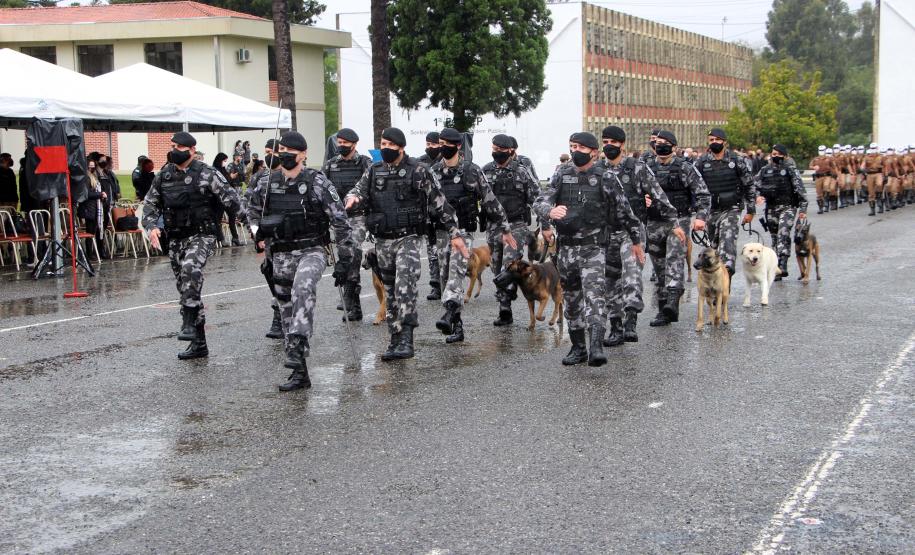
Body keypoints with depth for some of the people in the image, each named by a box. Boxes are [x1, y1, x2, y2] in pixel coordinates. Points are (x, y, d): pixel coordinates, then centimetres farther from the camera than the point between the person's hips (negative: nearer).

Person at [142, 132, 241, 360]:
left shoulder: (207, 174, -9)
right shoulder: (163, 176, 7)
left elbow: (231, 199, -9)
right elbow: (150, 205, 11)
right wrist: (151, 226, -5)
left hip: (202, 235, -6)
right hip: (175, 239, 6)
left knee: (190, 268, -35)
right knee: (185, 288, 9)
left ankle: (189, 324, -30)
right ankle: (199, 343, 18)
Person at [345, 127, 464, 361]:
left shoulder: (418, 171, -4)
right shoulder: (374, 171, 9)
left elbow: (440, 204, -2)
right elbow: (359, 190, 6)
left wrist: (454, 233, -3)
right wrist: (353, 197, -20)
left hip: (408, 238, -5)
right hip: (382, 241, 5)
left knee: (405, 287, -20)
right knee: (390, 291, 10)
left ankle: (406, 341, -23)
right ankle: (396, 340, 18)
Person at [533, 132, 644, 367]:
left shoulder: (606, 179, -3)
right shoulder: (561, 176, 6)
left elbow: (624, 212, 5)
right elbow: (540, 202, -2)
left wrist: (636, 240, 12)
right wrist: (550, 211, -26)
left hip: (593, 248, -4)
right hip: (566, 248, 4)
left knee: (594, 295, -20)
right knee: (571, 299, 11)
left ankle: (596, 347, -29)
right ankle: (578, 348, 23)